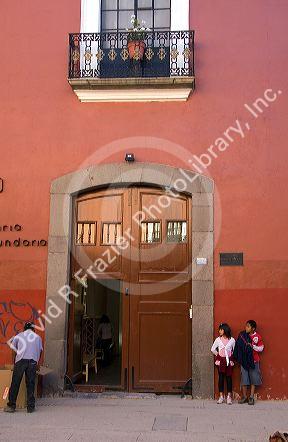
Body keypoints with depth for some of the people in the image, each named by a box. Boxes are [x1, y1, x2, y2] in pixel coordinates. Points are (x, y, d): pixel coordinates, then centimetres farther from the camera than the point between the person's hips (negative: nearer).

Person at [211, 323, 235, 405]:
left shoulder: (232, 340, -3)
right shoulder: (218, 339, 0)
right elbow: (213, 349, 9)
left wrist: (232, 358, 2)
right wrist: (218, 354, 7)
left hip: (229, 361, -1)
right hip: (220, 360, 1)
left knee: (229, 378, 1)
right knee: (221, 378, 3)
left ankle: (229, 397, 8)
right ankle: (221, 397, 10)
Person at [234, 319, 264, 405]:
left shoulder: (257, 337, -6)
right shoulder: (242, 335, -2)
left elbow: (261, 348, -1)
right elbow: (239, 346, 5)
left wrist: (252, 346, -16)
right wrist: (238, 357, -7)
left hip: (254, 360, -1)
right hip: (244, 360, 1)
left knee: (253, 379, 4)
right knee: (244, 378, 4)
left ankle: (251, 397, 13)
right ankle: (244, 397, 14)